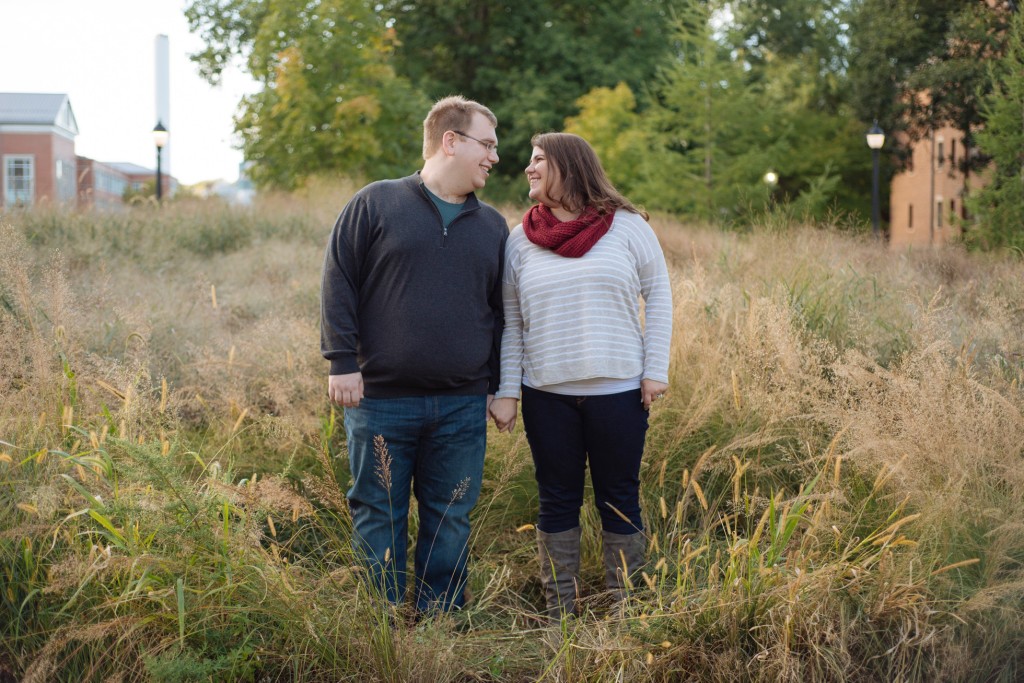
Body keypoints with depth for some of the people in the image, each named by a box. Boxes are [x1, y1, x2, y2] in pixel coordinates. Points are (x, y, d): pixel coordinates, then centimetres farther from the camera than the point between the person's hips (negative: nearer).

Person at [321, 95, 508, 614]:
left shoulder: (492, 226, 14)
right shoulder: (375, 204, 1)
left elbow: (501, 311, 17)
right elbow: (338, 283, -1)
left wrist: (499, 386, 12)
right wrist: (343, 362, -7)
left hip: (463, 406, 3)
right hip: (381, 401, -3)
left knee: (450, 522, 8)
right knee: (379, 518, 4)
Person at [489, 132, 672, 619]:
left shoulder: (627, 227, 0)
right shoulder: (520, 240, 6)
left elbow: (658, 295, 4)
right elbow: (510, 322, 7)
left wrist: (656, 369, -3)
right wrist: (506, 392, 2)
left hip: (619, 391, -2)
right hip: (547, 396, 2)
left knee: (619, 502, 6)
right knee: (557, 502, 8)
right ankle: (559, 614, 17)